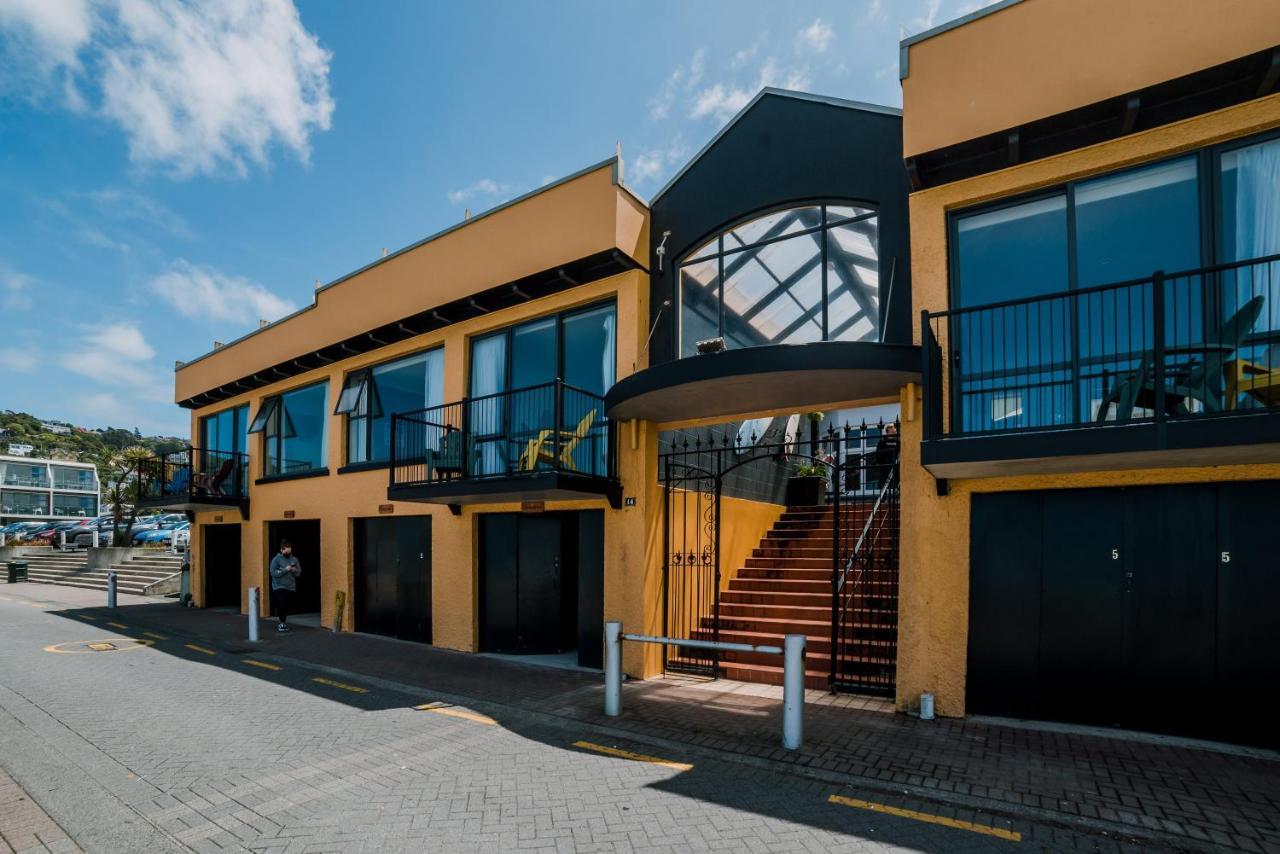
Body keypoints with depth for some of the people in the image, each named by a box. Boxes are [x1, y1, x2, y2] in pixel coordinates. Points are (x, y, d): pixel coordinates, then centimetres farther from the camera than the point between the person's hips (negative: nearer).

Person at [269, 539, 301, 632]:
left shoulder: (294, 559, 9)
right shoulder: (276, 559, -3)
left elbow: (299, 572, 11)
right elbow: (273, 573, -12)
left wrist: (295, 570, -9)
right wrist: (285, 570, -17)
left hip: (291, 587, 4)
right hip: (279, 587, -4)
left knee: (287, 606, 5)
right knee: (282, 605, -12)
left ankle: (282, 622, 20)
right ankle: (282, 623, 3)